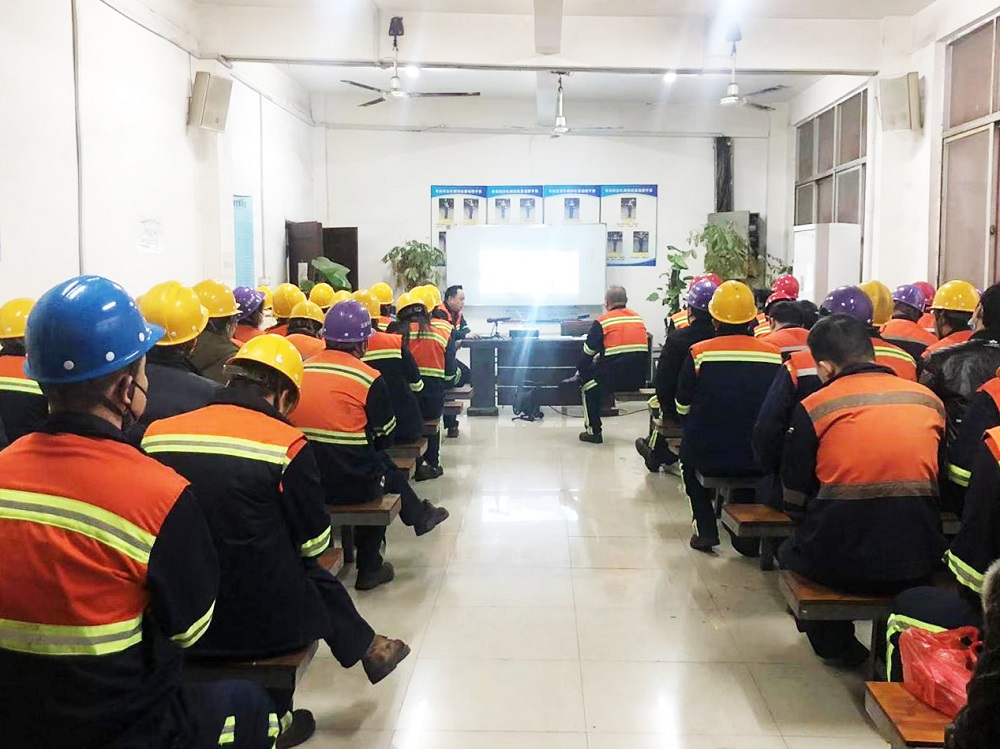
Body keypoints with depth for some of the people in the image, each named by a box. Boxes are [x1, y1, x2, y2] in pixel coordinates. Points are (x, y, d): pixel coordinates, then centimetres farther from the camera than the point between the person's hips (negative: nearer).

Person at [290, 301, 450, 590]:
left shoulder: (301, 371, 1)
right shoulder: (369, 379, -11)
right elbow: (385, 437, -2)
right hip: (354, 485, -5)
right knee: (385, 470, 26)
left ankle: (418, 515, 44)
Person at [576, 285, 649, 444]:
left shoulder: (602, 321, -5)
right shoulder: (638, 318, 11)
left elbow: (588, 351, 1)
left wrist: (580, 370, 22)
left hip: (614, 379, -5)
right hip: (639, 378, 5)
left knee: (587, 380, 23)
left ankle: (594, 431, 20)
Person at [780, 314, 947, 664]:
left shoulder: (813, 407, -7)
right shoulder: (929, 399, 4)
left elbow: (795, 500, -2)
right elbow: (940, 484, 16)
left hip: (839, 562, -3)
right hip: (918, 562, 4)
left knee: (790, 551, 28)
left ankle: (834, 642, 23)